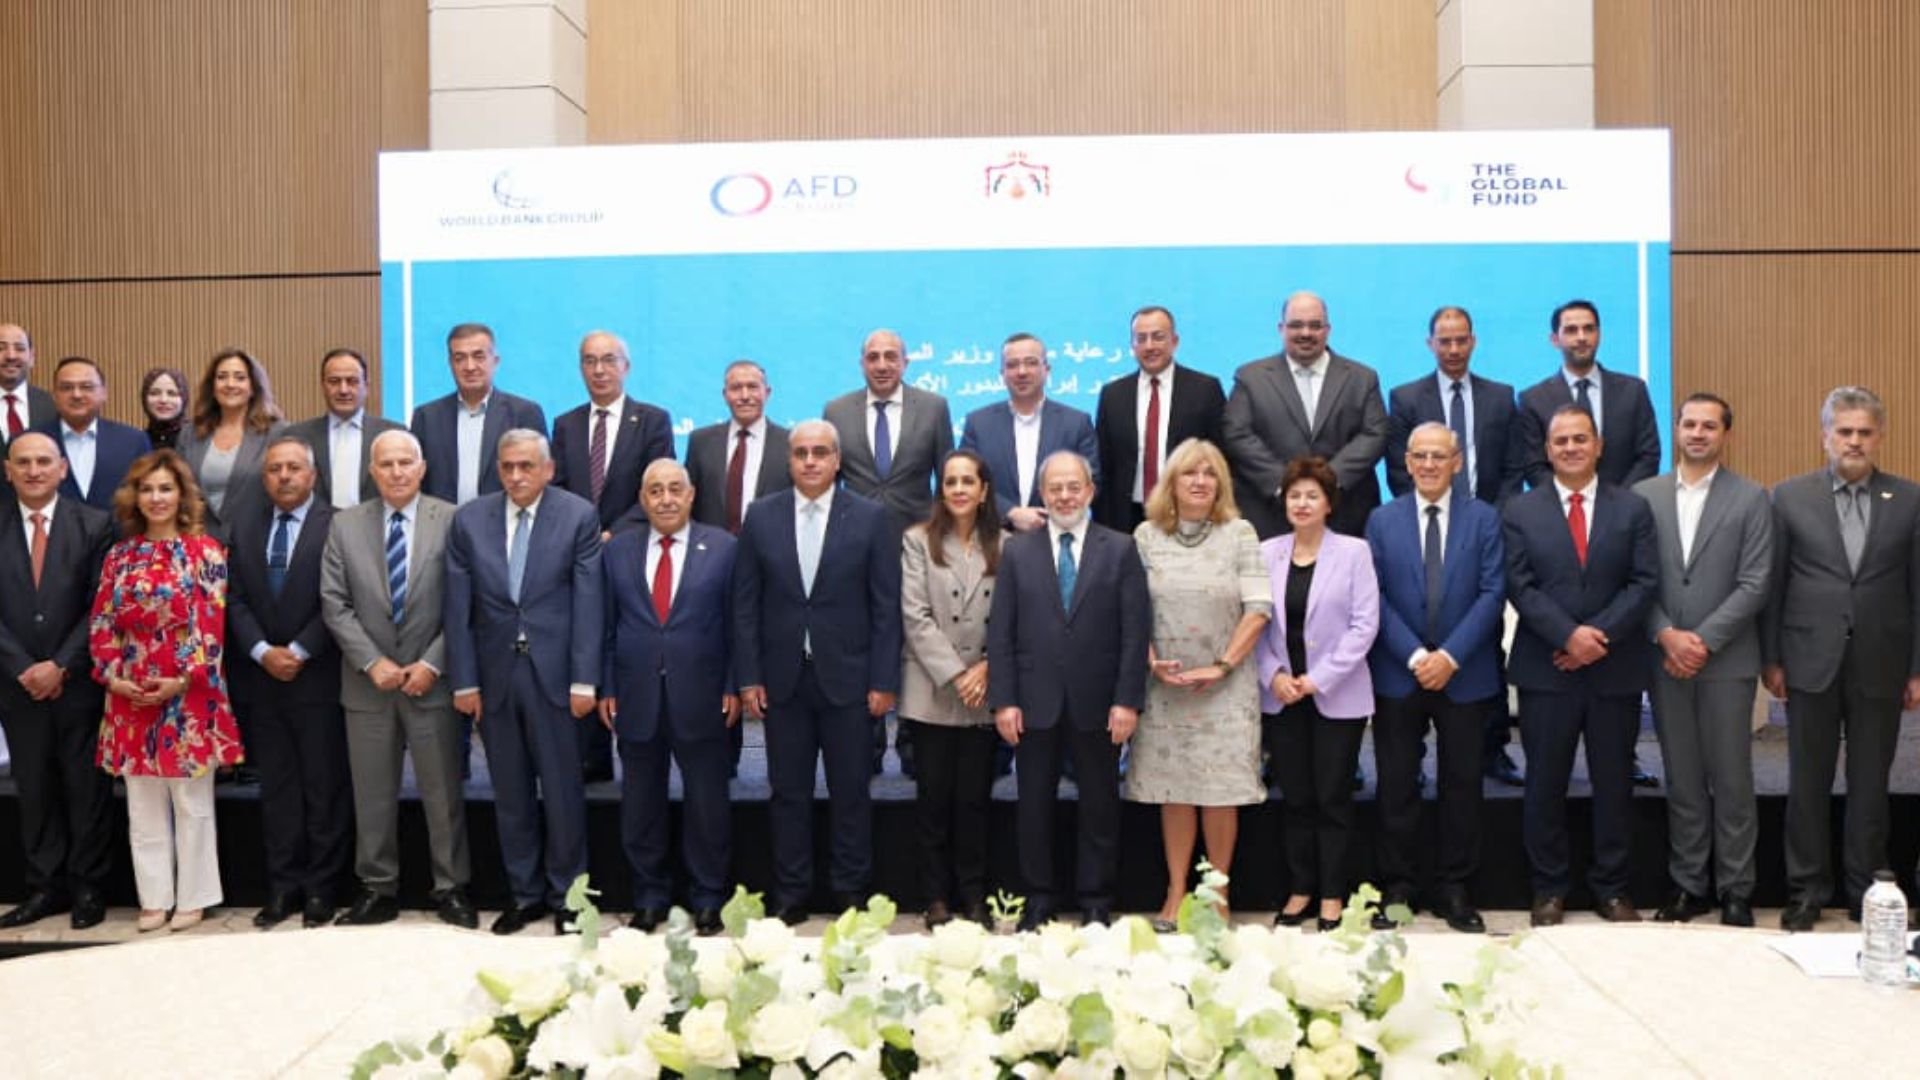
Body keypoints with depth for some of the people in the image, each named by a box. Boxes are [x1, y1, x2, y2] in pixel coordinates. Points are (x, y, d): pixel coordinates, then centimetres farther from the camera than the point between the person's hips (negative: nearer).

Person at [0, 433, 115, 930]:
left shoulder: (94, 525, -2)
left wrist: (60, 665, -12)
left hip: (78, 680, -2)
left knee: (87, 787, 5)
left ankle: (87, 886, 16)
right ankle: (45, 886, 19)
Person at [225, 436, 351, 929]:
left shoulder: (337, 526, -4)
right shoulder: (243, 529, 13)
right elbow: (236, 601, 7)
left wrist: (299, 651, -13)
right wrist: (263, 652, -7)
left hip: (318, 678, -4)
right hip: (260, 680, 5)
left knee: (325, 788, 2)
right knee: (276, 789, 9)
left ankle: (320, 889, 10)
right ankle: (283, 887, 15)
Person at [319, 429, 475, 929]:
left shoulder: (451, 520, -2)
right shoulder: (345, 524, 5)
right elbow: (335, 604, 1)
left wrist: (433, 663, -11)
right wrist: (373, 662, -8)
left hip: (431, 680, -2)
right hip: (367, 682, 2)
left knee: (444, 791, 4)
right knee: (372, 794, 9)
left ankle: (451, 887, 15)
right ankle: (377, 889, 20)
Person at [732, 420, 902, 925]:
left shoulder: (871, 517, -2)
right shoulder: (761, 516, 3)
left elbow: (886, 606, -3)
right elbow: (745, 603, 3)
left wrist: (883, 681, -7)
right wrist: (748, 677, -2)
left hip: (847, 677, -1)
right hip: (781, 678, 2)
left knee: (850, 793, 7)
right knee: (788, 793, 9)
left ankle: (851, 893, 20)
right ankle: (790, 895, 20)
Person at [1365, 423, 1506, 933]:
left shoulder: (1484, 518, 4)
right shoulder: (1382, 520, 5)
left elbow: (1492, 592, -4)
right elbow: (1376, 597, 0)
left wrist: (1450, 655, -13)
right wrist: (1415, 656, -11)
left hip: (1464, 676, 0)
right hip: (1398, 675, 0)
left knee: (1462, 784, 7)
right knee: (1396, 786, 4)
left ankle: (1453, 890, 17)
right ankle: (1397, 887, 14)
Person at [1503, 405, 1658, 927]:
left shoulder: (1633, 508, 6)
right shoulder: (1520, 512, 3)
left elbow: (1645, 582, -2)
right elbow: (1520, 588, -5)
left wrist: (1600, 634, -14)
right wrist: (1569, 635, -17)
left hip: (1616, 669, 1)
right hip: (1545, 670, -1)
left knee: (1614, 783, 9)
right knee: (1545, 784, 6)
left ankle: (1611, 889, 22)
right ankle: (1549, 889, 18)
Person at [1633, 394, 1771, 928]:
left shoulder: (1751, 499, 0)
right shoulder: (1644, 495, 5)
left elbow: (1754, 584, -6)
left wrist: (1703, 641, -13)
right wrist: (1666, 636, -10)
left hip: (1726, 660, -2)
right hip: (1665, 659, 2)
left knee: (1731, 780, 5)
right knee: (1681, 780, 10)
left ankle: (1736, 889, 17)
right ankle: (1689, 884, 20)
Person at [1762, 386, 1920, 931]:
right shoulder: (1790, 496, 1)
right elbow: (1772, 584, 2)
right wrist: (1770, 659, -1)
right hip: (1812, 663, 0)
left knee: (1870, 784, 9)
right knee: (1808, 784, 7)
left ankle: (1865, 890, 22)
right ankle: (1807, 891, 18)